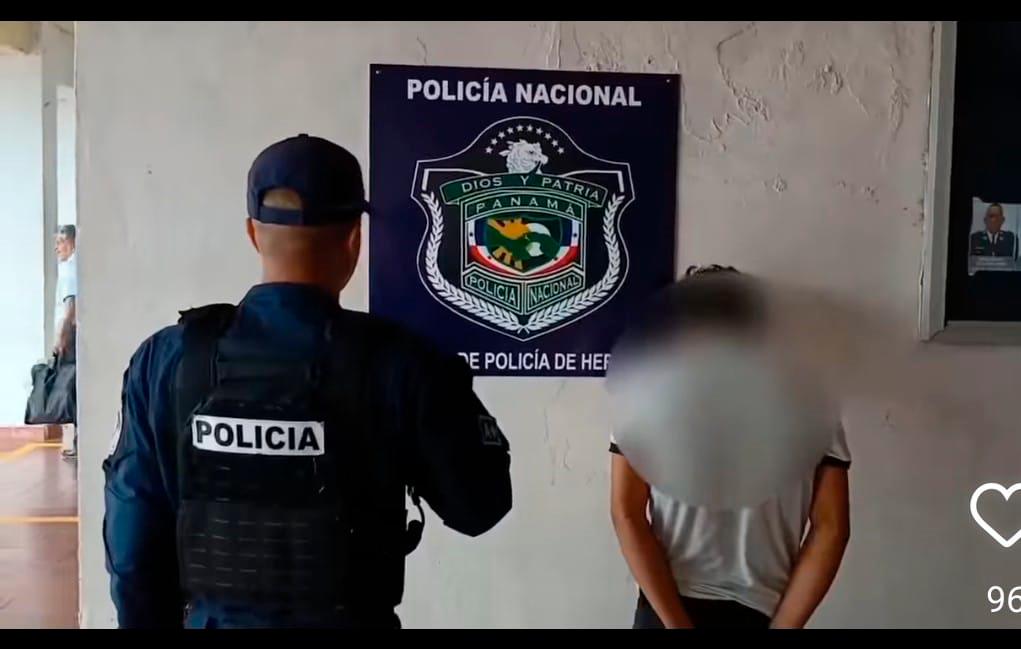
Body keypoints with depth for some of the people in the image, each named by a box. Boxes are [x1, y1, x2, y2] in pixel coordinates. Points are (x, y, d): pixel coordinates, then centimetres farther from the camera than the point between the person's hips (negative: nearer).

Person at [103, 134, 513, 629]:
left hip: (213, 620, 3)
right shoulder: (398, 364, -19)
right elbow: (479, 505, -9)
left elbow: (134, 526, -4)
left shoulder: (167, 358, -11)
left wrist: (146, 620, 11)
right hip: (348, 619, -2)